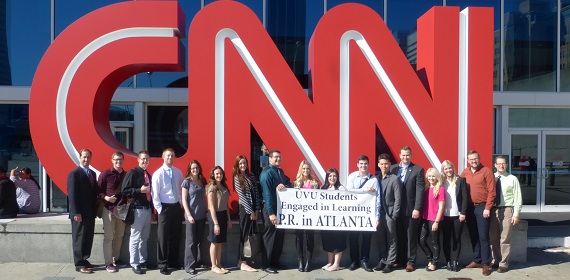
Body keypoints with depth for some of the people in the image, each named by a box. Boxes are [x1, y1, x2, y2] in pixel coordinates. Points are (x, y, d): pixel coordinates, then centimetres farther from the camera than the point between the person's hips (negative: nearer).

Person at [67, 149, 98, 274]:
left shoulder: (92, 173, 13)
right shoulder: (74, 173, -9)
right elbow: (72, 194, -15)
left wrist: (95, 210, 9)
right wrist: (76, 212, -20)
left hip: (90, 212, 7)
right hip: (79, 213, -7)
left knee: (88, 238, 12)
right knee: (79, 239, 1)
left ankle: (84, 260, 22)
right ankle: (79, 264, 7)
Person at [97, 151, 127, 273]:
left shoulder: (126, 175, 6)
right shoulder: (105, 174, -5)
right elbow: (98, 190, -5)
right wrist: (105, 198, -21)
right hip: (109, 209, -4)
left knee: (119, 236, 12)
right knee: (108, 237, -1)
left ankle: (116, 259, 25)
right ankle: (108, 263, 6)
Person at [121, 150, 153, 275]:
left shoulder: (148, 175, 16)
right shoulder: (132, 173, -7)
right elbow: (124, 190, -13)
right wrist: (140, 190, -21)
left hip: (148, 209, 7)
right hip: (138, 209, -7)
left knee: (144, 238, 13)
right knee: (135, 238, 0)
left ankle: (143, 261, 22)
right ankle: (134, 264, 7)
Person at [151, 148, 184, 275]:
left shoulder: (178, 172, 6)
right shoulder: (158, 173, -9)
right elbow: (155, 194, -10)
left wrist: (181, 203, 7)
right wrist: (159, 209, -13)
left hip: (177, 206, 5)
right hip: (165, 207, -5)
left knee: (176, 236, 13)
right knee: (163, 237, 3)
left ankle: (173, 261, 28)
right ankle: (163, 265, 15)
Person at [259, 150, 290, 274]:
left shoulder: (280, 171, 12)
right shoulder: (267, 173, -15)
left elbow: (289, 184, 12)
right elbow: (267, 194, -21)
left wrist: (284, 186, -13)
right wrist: (271, 213, -25)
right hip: (271, 208, -8)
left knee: (280, 235, 14)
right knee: (270, 237, 0)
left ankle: (275, 261, 27)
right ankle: (267, 265, 10)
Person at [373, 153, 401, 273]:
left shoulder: (395, 179, -5)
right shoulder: (376, 179, 7)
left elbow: (398, 199, -8)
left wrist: (394, 215, -12)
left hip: (390, 214, -4)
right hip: (379, 213, 4)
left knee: (391, 240, 4)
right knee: (381, 239, 11)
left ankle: (390, 262, 11)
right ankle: (382, 260, 20)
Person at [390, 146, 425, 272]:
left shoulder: (418, 170, -2)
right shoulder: (392, 168, 7)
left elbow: (420, 190, -7)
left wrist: (417, 209, -13)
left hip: (411, 209, -3)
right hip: (396, 209, 3)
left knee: (411, 237, 6)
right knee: (399, 236, 12)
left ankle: (410, 261, 15)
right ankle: (400, 260, 23)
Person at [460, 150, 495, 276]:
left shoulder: (486, 171, -6)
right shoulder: (465, 172, 9)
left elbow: (492, 191, -10)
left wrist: (487, 208, -14)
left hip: (482, 207, -5)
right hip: (470, 208, 5)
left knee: (483, 237, -3)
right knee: (473, 236, 11)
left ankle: (485, 264, 4)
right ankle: (477, 260, 22)